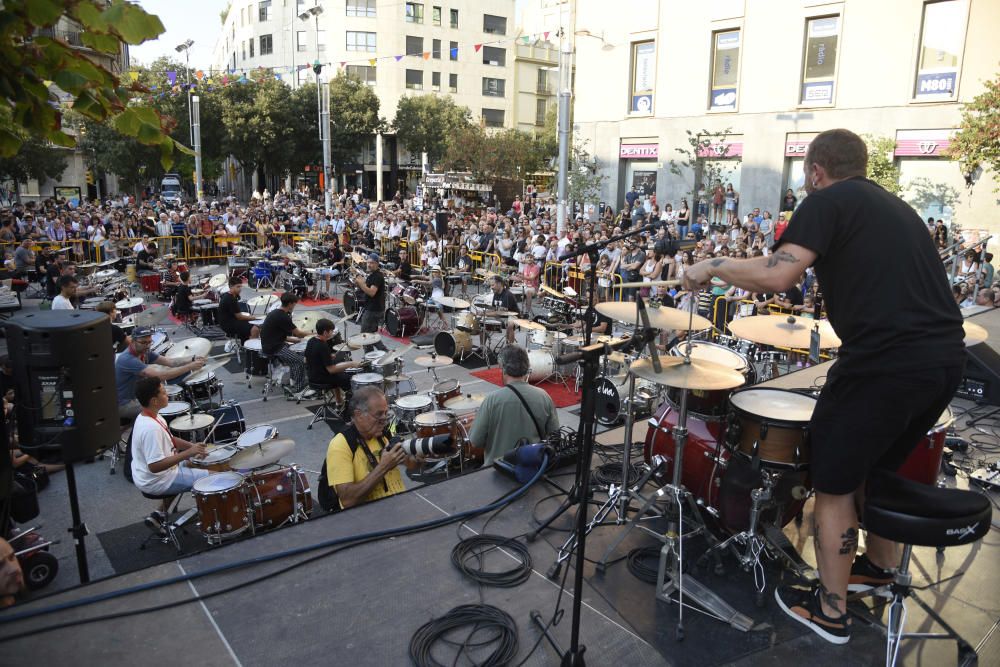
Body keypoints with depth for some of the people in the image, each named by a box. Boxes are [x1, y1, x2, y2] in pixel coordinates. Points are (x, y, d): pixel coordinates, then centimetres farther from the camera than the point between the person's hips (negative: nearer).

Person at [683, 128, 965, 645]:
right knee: (880, 463, 29)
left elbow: (775, 276, -16)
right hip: (946, 356, 8)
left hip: (887, 361, -8)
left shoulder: (827, 201, -3)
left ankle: (830, 612, 20)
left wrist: (713, 266, -3)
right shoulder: (895, 206, 21)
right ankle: (879, 565, 47)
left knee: (833, 481, 8)